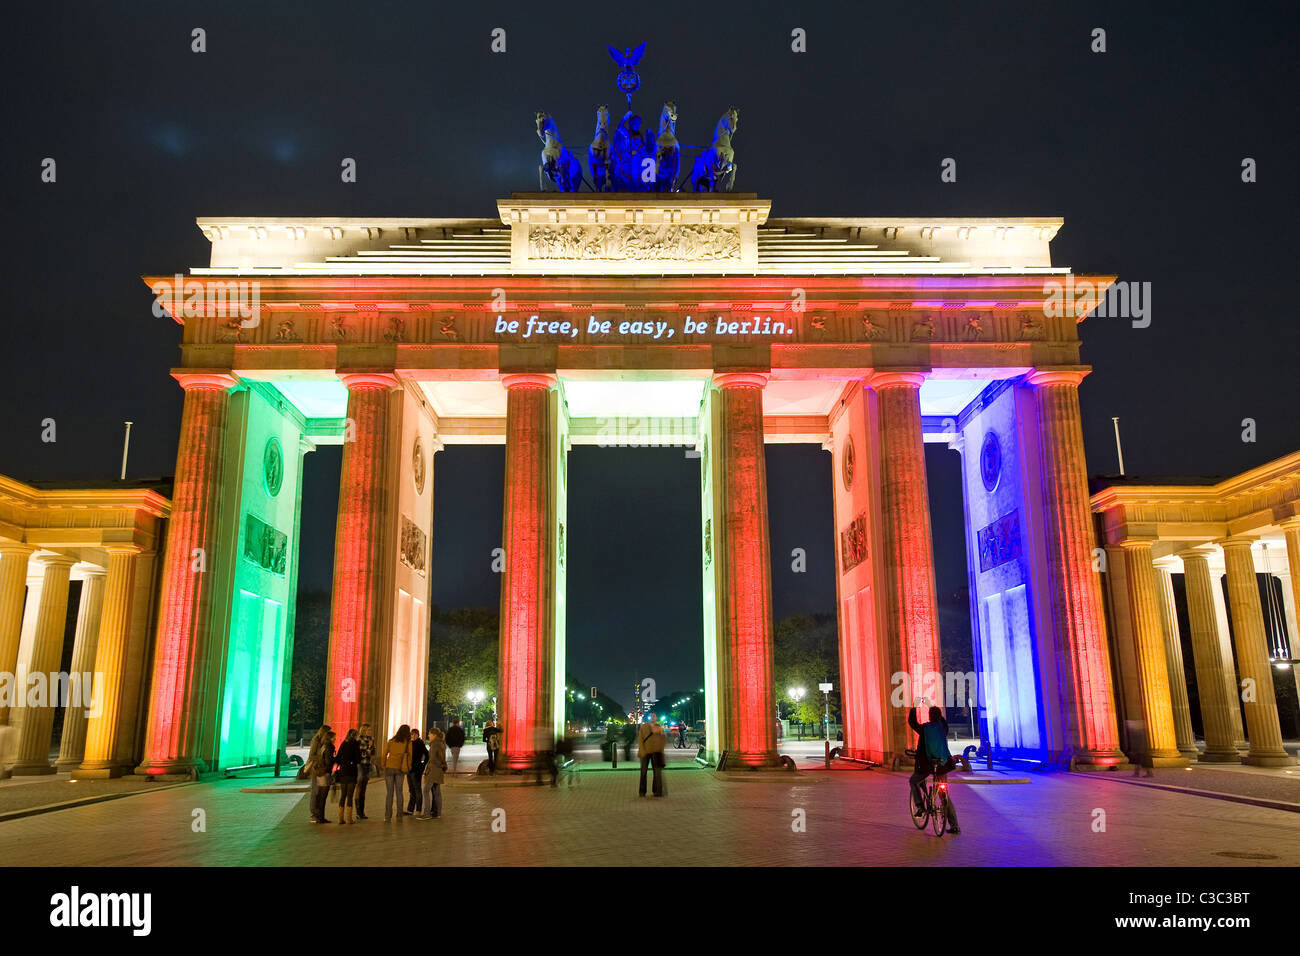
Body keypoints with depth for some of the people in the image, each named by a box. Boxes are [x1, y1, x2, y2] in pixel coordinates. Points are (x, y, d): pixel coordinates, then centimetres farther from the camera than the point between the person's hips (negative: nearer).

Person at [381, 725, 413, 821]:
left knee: (389, 792, 3)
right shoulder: (408, 743, 1)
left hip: (389, 767, 0)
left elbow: (384, 755, 2)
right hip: (400, 769, 0)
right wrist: (407, 767, 16)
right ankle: (399, 815, 9)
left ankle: (388, 816, -1)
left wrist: (384, 766, 11)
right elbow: (410, 756, 3)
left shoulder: (391, 742, 4)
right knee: (399, 792, 9)